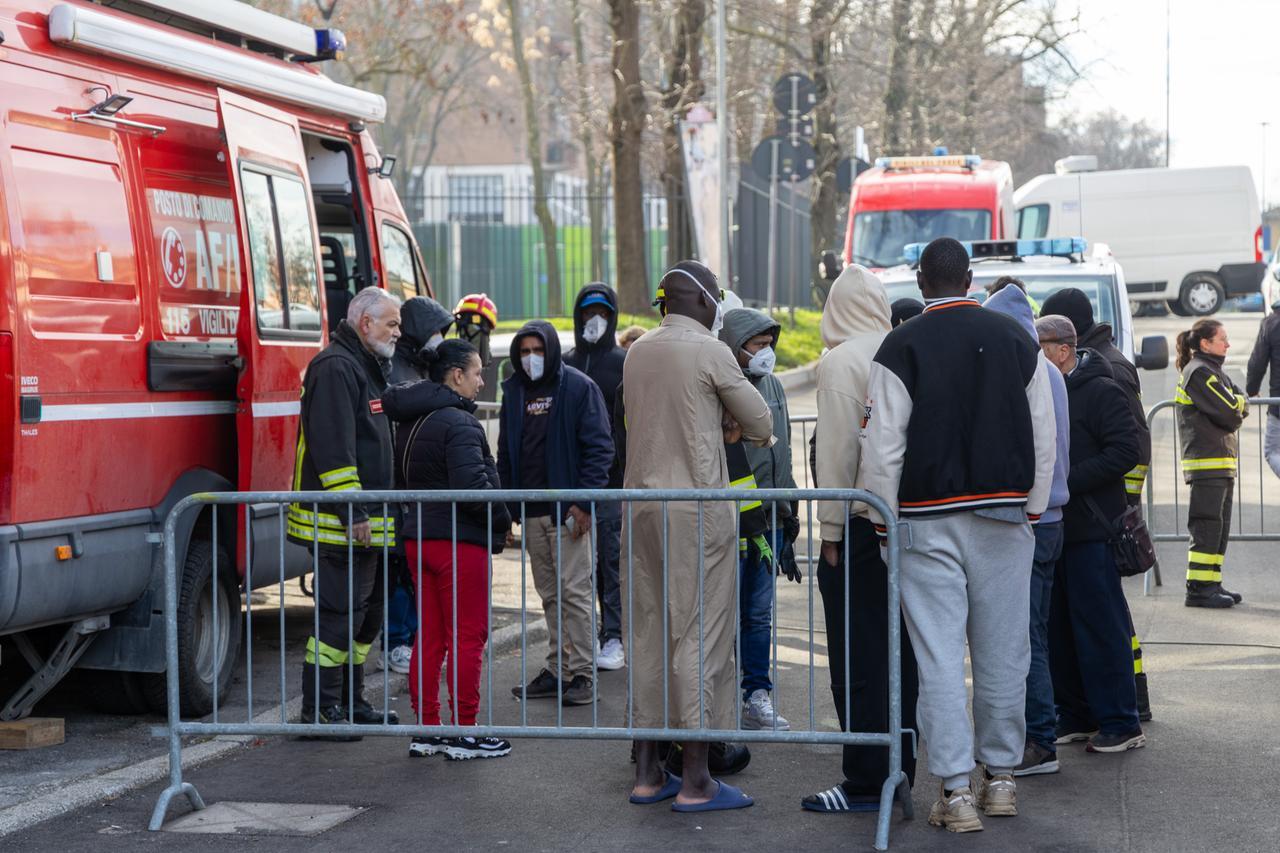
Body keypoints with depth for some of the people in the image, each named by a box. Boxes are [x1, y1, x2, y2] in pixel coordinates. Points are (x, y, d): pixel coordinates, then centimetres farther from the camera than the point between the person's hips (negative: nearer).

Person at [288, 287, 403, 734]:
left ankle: (350, 701, 24)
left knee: (366, 613, 15)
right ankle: (319, 709, -4)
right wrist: (352, 512, -24)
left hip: (366, 522, 11)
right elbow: (332, 446, -22)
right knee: (340, 614, -9)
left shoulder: (367, 367, 20)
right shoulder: (335, 368, -14)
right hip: (340, 522, -11)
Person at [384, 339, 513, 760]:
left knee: (430, 635, 13)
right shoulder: (457, 422, -16)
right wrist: (502, 521, -9)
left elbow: (402, 480, 20)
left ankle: (426, 730, 15)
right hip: (458, 540, -9)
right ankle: (464, 733, 2)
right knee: (468, 636, -1)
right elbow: (472, 485, -24)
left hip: (418, 537, 9)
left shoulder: (410, 422, 13)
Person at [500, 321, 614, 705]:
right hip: (530, 511, 6)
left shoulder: (579, 388, -5)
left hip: (567, 510, -6)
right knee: (549, 594, 10)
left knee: (573, 590, -6)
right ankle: (557, 670, 15)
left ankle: (581, 673, -1)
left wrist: (584, 503, -15)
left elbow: (599, 447, -9)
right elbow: (505, 453, 19)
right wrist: (507, 505, 11)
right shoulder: (514, 392, 13)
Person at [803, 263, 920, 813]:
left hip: (859, 522, -7)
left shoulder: (841, 361, -10)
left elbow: (836, 453, -13)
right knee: (899, 649, 12)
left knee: (857, 658, -3)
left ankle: (867, 782, -2)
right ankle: (900, 769, 19)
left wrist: (830, 530, -8)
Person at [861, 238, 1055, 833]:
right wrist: (1030, 510, 14)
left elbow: (882, 447, -8)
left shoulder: (901, 348, -6)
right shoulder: (1015, 341, 4)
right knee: (1002, 652, 11)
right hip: (1004, 515, 3)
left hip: (928, 519, -3)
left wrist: (886, 521, 1)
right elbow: (1043, 436, 7)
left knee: (939, 657, -1)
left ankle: (956, 790, -4)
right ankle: (1001, 778, 19)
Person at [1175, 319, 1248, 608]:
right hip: (1206, 461, -10)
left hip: (1223, 460, 10)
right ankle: (1199, 588, -7)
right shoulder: (1199, 373, -12)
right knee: (1207, 526, -9)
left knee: (1220, 526, 11)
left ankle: (1211, 584, 15)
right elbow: (1229, 412, -17)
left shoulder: (1215, 371, 19)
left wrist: (1236, 403, -8)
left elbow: (1243, 407, 11)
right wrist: (1236, 403, 3)